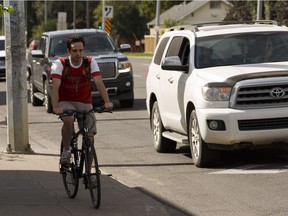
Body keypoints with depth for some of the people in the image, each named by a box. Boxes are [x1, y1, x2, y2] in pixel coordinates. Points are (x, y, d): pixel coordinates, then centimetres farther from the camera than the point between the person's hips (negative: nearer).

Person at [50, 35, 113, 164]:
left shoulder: (90, 62, -7)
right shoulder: (60, 64, -13)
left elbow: (99, 83, -17)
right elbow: (55, 86, -24)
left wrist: (107, 102, -33)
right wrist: (55, 107, -40)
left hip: (85, 103, 2)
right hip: (66, 102, -2)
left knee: (90, 137, -11)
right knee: (68, 120, -36)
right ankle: (66, 150, -13)